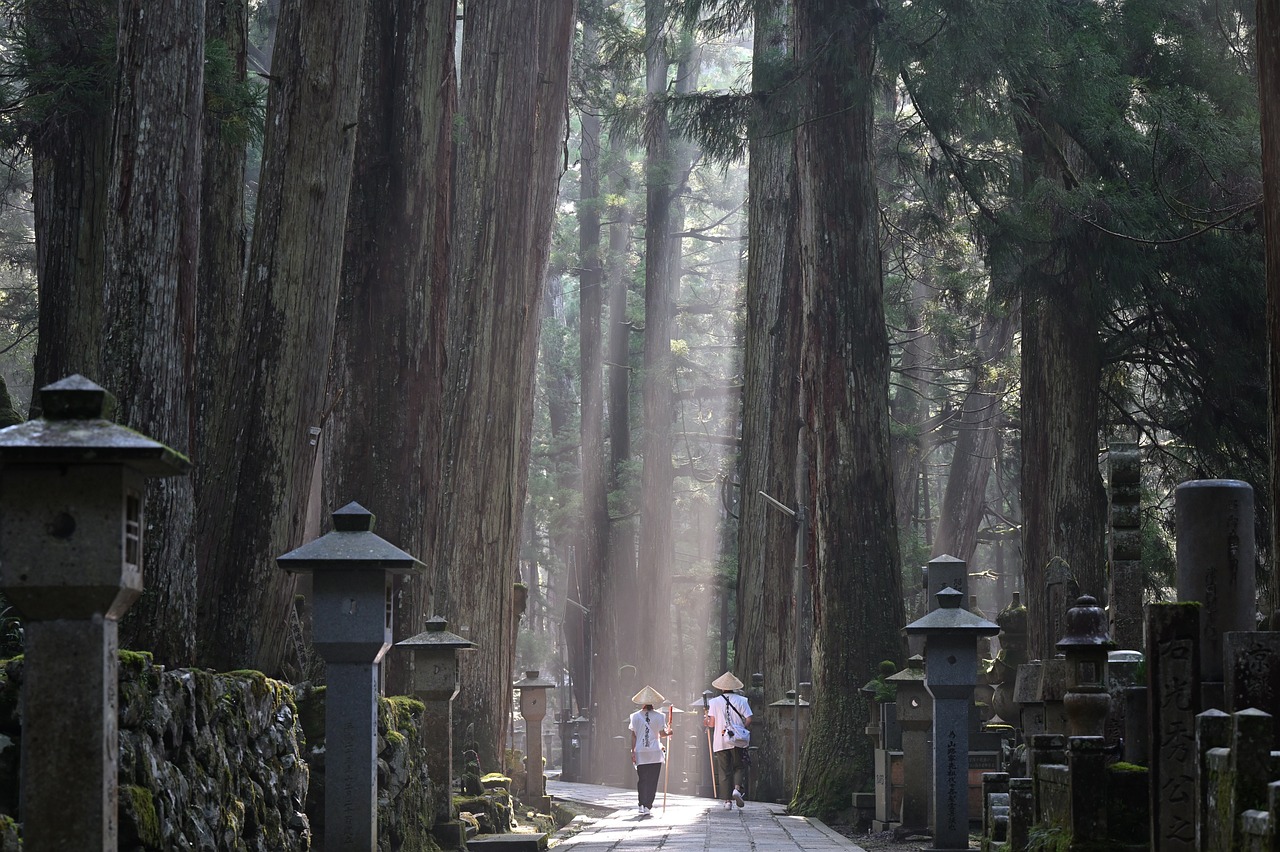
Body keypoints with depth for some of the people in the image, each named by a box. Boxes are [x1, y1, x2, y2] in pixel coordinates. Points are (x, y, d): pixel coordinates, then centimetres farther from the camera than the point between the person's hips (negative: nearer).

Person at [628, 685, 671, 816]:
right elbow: (662, 734, 0)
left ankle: (642, 805, 0)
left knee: (641, 780, 9)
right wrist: (668, 732, 21)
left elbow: (633, 735, 0)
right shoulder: (659, 716, -4)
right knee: (652, 780, 4)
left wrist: (633, 751, 4)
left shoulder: (635, 716, 0)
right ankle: (648, 806, -1)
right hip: (655, 753, -1)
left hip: (640, 753, 1)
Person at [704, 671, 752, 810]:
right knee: (739, 767, 12)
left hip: (720, 742, 0)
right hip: (738, 741, 0)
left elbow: (712, 723, -3)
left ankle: (727, 800, 2)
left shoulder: (715, 702, 0)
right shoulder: (741, 700, 0)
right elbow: (748, 720, -6)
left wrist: (706, 722, 19)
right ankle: (738, 788, -15)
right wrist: (742, 729, 10)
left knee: (724, 771, 6)